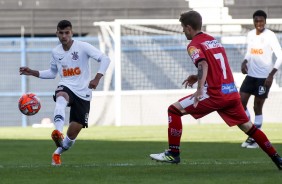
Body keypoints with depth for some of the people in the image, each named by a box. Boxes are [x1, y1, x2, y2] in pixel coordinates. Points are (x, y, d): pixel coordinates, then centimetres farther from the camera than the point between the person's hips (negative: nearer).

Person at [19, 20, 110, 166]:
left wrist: (97, 78, -27)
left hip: (83, 93, -2)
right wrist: (32, 73, 10)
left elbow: (105, 59, -14)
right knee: (61, 98, -39)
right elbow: (52, 73, 23)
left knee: (74, 131, -4)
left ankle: (58, 153, 24)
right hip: (66, 87, 2)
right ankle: (58, 132, -62)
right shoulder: (55, 52, 7)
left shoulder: (82, 47, -8)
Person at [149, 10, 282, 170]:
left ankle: (173, 153, -3)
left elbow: (203, 65, -24)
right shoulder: (214, 40, 19)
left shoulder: (194, 45, -5)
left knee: (174, 110, 0)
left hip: (215, 94, -7)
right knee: (248, 127, 17)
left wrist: (200, 89, -36)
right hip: (232, 92, 7)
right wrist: (198, 77, 29)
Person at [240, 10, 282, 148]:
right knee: (241, 102, -3)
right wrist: (245, 62, -1)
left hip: (264, 77, -6)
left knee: (257, 107, -2)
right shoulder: (250, 35, 6)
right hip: (251, 75, 6)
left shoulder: (270, 36, -13)